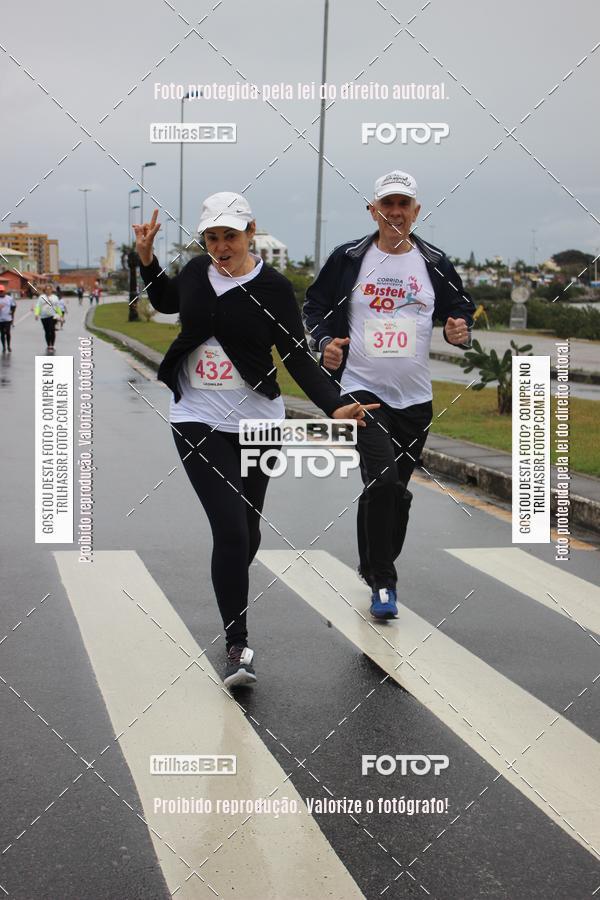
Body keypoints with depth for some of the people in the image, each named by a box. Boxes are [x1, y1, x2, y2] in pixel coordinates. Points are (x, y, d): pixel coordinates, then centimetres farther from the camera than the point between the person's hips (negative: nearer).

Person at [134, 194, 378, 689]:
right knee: (230, 530, -13)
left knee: (248, 529, 14)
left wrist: (335, 405, -22)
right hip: (198, 421, 0)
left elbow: (299, 357, -9)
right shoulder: (196, 272, 1)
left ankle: (234, 598, 45)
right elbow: (165, 300, 24)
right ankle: (237, 645, -5)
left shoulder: (273, 287, -7)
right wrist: (147, 257, 9)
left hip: (257, 422, 0)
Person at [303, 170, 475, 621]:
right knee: (383, 481, -18)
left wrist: (460, 329, -10)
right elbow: (316, 306, 7)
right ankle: (383, 580, -5)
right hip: (362, 390, -3)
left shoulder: (435, 263, 3)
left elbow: (460, 308, 13)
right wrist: (325, 341, -11)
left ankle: (374, 568, 34)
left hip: (415, 397, 3)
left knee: (396, 490, 13)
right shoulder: (349, 258, -2)